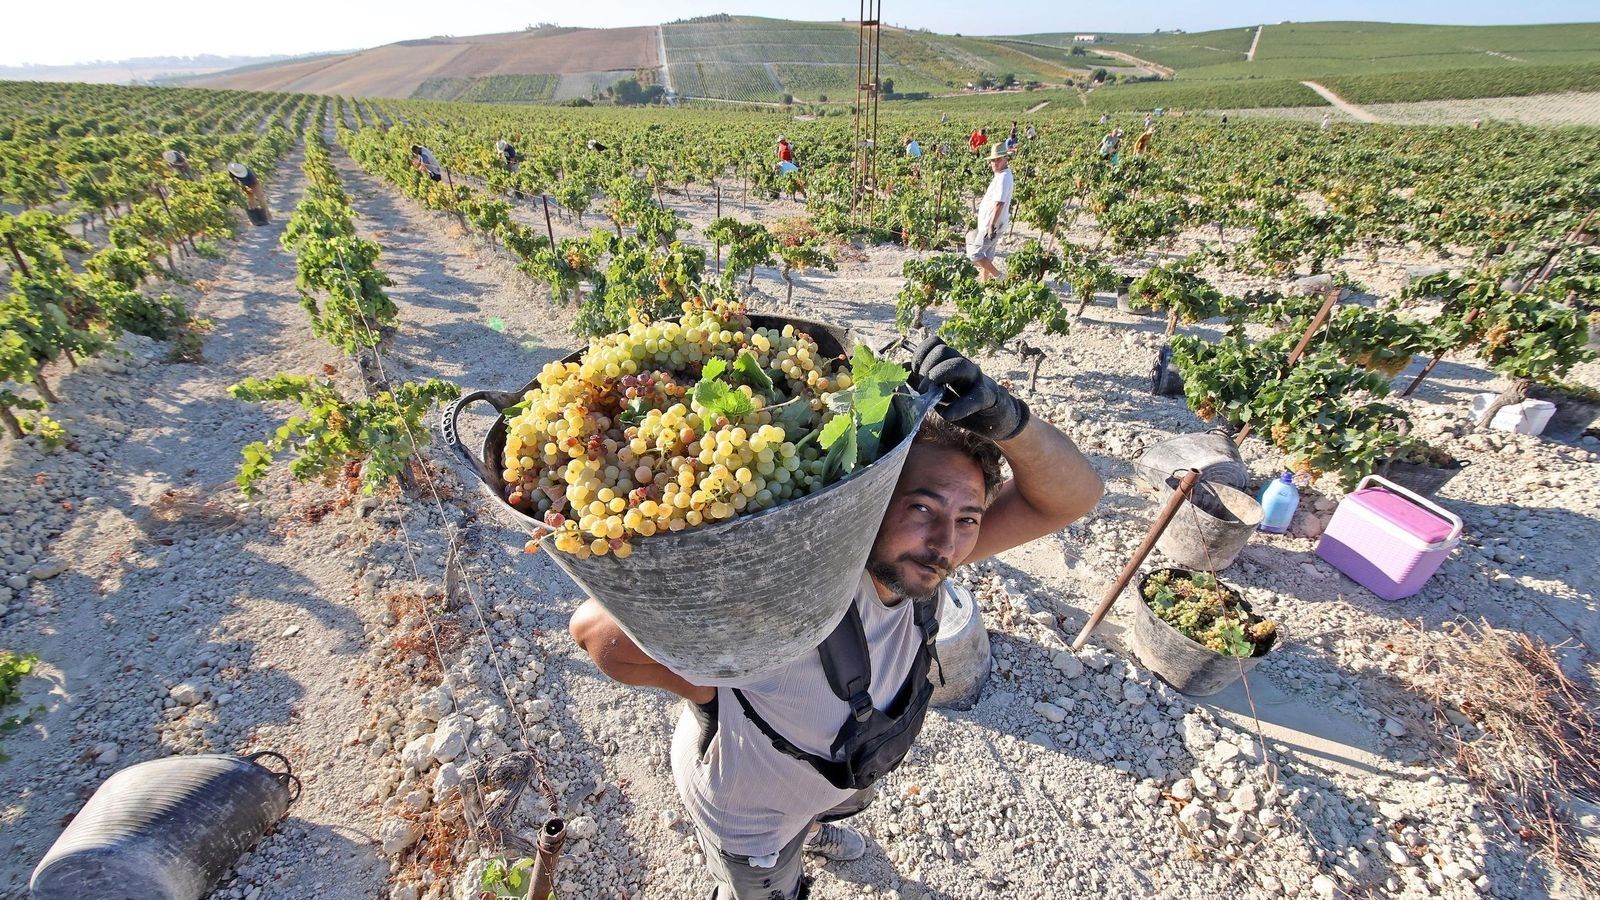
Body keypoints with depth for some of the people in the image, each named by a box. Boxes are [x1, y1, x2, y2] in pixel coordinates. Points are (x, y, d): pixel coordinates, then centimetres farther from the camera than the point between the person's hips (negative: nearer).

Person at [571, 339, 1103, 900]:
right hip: (745, 807, -6)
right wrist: (709, 696, -30)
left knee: (840, 803, 42)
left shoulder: (916, 554, -29)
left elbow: (1073, 495, -30)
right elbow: (597, 629, -45)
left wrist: (1006, 418, -51)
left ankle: (810, 828, 78)